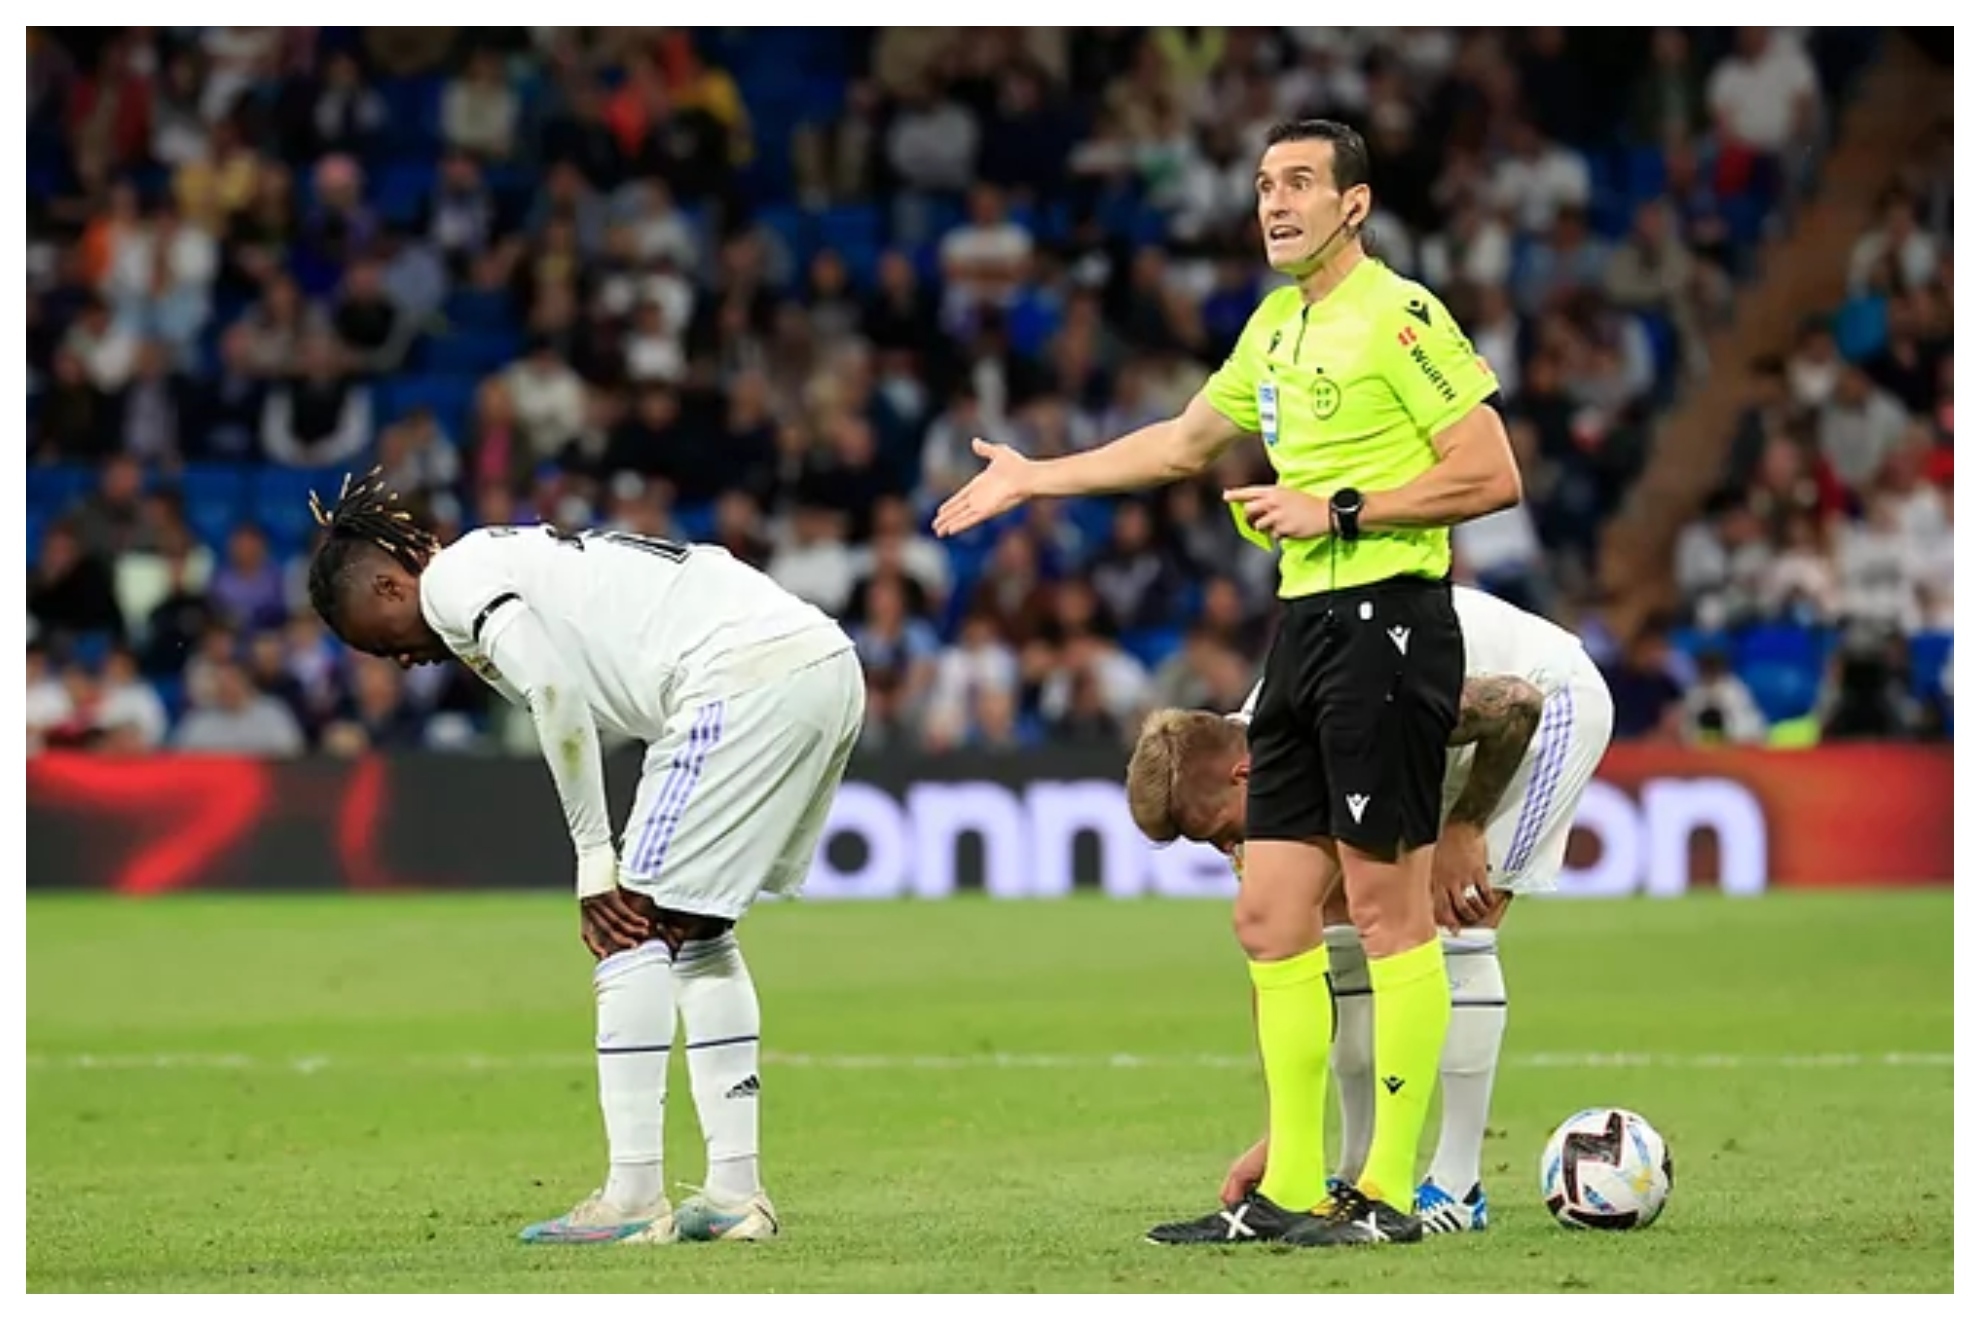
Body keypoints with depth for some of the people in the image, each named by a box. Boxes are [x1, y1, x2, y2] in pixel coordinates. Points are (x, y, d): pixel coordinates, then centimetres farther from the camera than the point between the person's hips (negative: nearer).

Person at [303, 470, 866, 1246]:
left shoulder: (454, 580, 2)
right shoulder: (513, 561, 28)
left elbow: (555, 695, -12)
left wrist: (595, 864, -6)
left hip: (745, 677, -10)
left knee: (634, 929, -3)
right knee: (693, 930, 18)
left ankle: (632, 1197, -4)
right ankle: (735, 1194, 16)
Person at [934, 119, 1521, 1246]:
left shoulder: (1400, 317, -10)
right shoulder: (1277, 326, 17)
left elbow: (1493, 476, -15)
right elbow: (1188, 441, 33)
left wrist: (1339, 509, -14)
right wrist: (1036, 478, 36)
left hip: (1387, 620, -9)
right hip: (1306, 629, 9)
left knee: (1389, 907, -6)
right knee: (1271, 917, 7)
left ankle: (1393, 1192, -2)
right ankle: (1293, 1190, 12)